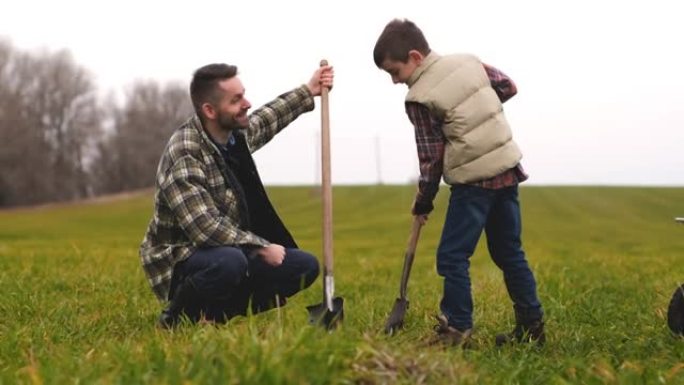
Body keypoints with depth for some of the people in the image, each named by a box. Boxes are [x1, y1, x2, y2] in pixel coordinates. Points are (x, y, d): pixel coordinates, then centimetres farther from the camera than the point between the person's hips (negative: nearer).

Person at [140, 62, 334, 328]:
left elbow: (265, 120, 25)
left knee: (305, 266, 0)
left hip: (232, 252, 8)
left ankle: (217, 313, 2)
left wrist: (308, 92, 27)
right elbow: (206, 228, -32)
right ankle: (178, 319, -10)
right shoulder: (183, 156, -26)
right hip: (181, 262, -8)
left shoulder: (237, 133, 0)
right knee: (229, 261, -39)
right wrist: (262, 248, -24)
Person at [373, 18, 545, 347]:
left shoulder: (419, 98, -11)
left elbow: (432, 158, -7)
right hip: (508, 170, 8)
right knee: (509, 253, 14)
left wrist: (423, 202, 5)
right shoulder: (469, 61, 6)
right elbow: (508, 87, 16)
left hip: (473, 182, -8)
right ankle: (531, 325, 18)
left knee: (452, 256, -1)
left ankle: (458, 329, -2)